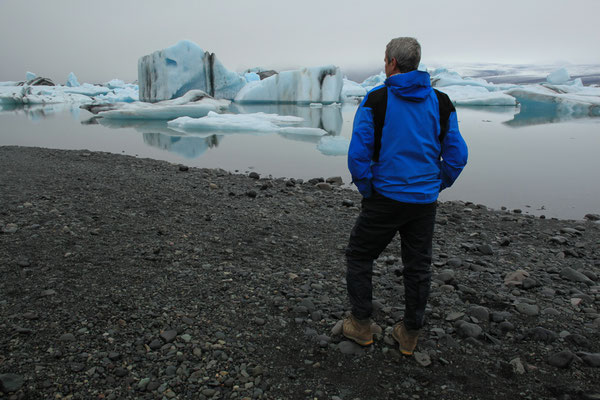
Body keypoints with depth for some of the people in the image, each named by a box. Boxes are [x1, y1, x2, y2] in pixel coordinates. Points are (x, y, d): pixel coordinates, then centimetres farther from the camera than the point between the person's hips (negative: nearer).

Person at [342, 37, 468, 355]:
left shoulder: (375, 100, -8)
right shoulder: (441, 102, 4)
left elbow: (358, 154, -14)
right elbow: (457, 155, 3)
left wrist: (366, 189, -1)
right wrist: (438, 185, 13)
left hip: (385, 198, -4)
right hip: (425, 201, 4)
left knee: (359, 257, 14)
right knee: (418, 266, 15)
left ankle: (361, 325, 22)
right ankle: (410, 335, 27)